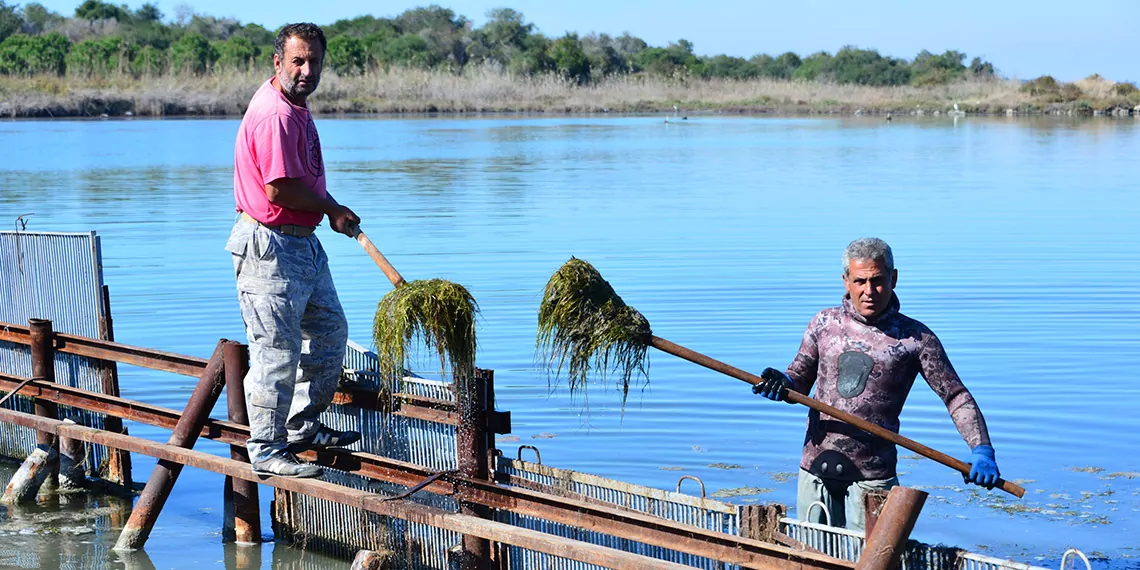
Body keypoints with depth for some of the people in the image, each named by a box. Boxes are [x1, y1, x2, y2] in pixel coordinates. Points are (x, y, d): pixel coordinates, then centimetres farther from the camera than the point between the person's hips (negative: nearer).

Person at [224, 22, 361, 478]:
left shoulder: (296, 107, 13)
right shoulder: (274, 116, -22)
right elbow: (279, 188, -26)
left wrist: (333, 209, 13)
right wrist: (331, 209, -11)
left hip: (304, 243, 11)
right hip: (271, 247, -11)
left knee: (329, 331, 20)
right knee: (277, 351, -5)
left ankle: (303, 427, 31)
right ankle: (266, 450, 4)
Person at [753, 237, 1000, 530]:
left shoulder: (915, 338, -1)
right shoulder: (824, 323, 8)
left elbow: (956, 397, 0)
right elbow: (800, 381, 11)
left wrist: (982, 449, -12)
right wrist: (783, 384, -14)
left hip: (873, 475, -3)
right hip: (816, 469, 3)